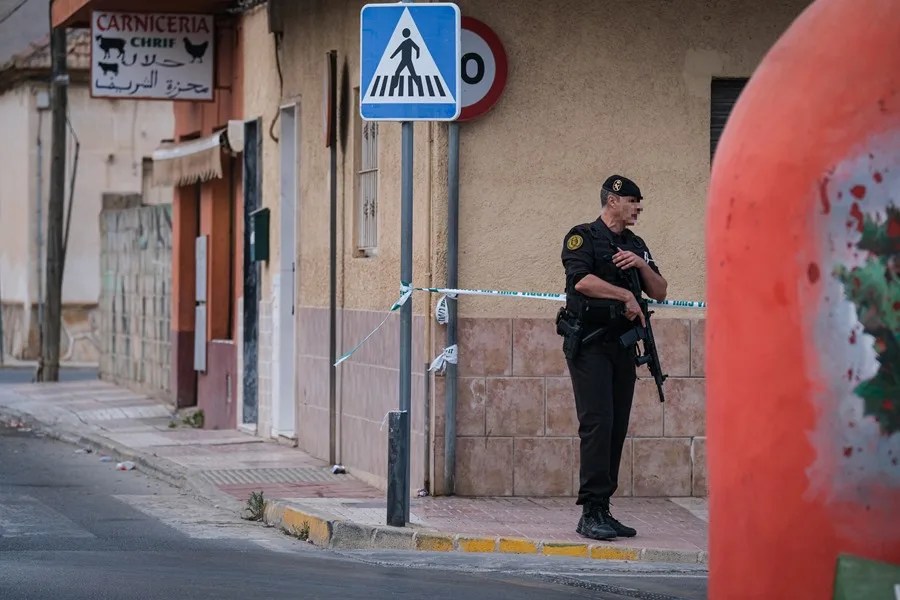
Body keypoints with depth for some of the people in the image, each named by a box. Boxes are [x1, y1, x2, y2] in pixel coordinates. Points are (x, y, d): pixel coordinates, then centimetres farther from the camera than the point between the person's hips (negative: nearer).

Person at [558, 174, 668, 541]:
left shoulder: (635, 246, 18)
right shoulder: (583, 237, -2)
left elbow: (659, 292, 15)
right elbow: (581, 280, -19)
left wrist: (642, 265, -3)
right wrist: (625, 296, -11)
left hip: (623, 344, 7)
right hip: (590, 344, -7)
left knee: (617, 428, 5)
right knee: (597, 424, -14)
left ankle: (602, 510, 9)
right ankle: (591, 513, -14)